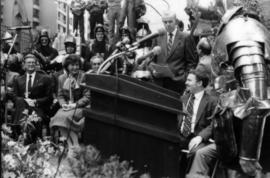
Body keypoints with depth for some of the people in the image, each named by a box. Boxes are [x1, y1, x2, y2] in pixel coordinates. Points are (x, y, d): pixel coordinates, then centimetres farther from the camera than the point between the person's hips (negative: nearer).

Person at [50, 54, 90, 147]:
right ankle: (70, 145, -26)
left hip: (80, 107, -4)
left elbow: (87, 97, -6)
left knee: (64, 116, -31)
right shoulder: (62, 78, 12)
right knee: (58, 116, -28)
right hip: (66, 107, 4)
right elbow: (60, 95, 16)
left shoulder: (84, 77, -3)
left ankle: (74, 146, -24)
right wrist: (63, 104, -6)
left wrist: (74, 105, -16)